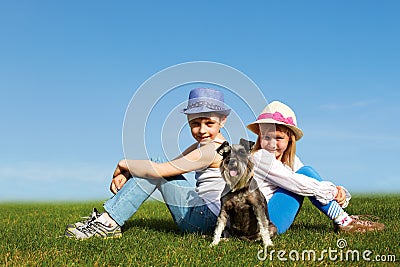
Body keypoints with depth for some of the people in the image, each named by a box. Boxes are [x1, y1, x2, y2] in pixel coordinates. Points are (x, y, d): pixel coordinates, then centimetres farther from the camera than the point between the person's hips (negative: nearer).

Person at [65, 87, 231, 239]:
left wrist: (123, 164, -5)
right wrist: (126, 174, -6)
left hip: (207, 218, -9)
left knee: (154, 173, -10)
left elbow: (157, 170, -22)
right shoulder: (202, 146, 13)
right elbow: (167, 166, 9)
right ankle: (108, 218, 0)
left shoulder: (211, 150, -19)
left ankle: (108, 224, -8)